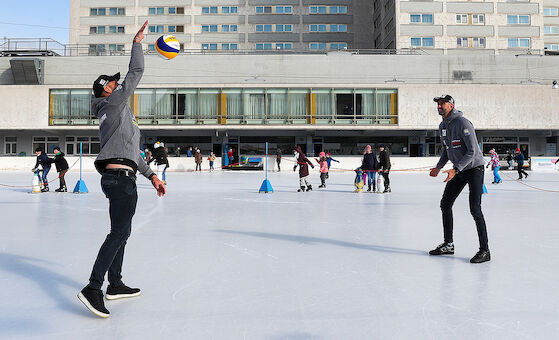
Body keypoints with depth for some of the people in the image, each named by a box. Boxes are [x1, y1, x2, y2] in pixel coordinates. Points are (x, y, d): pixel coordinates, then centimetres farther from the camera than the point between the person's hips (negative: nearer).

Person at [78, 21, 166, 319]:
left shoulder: (115, 114, 26)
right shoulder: (114, 103, 0)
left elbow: (131, 152, 26)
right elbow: (135, 73, -4)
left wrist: (151, 175, 24)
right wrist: (137, 42, 9)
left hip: (119, 178, 10)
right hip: (120, 177, -10)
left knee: (121, 233, 15)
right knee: (119, 233, -14)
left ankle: (115, 285, 23)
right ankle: (93, 288, -16)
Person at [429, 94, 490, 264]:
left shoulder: (463, 123, -19)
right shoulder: (442, 126, 7)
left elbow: (472, 151, -24)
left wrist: (455, 170, -30)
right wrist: (439, 167, 7)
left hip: (474, 168, -9)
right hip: (459, 170, 9)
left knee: (475, 209, -14)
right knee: (445, 204, 9)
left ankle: (484, 251, -4)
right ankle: (448, 245, 21)